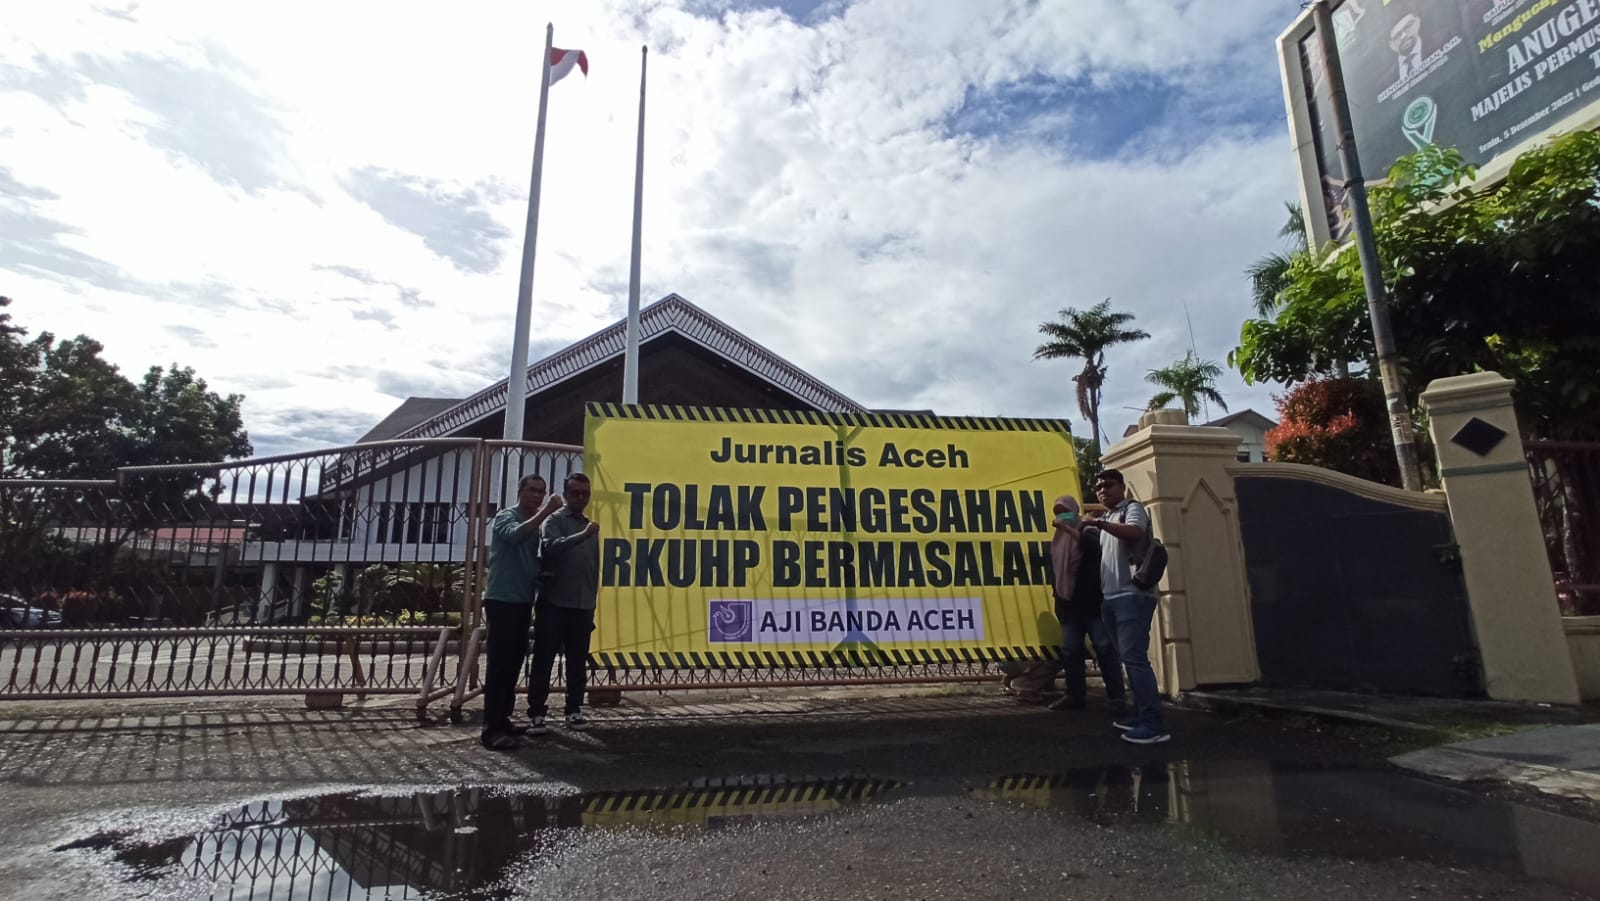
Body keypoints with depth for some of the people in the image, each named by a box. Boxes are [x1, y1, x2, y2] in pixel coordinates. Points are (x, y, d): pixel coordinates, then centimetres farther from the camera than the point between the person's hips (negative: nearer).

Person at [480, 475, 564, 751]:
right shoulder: (506, 516, -7)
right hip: (502, 599, -8)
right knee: (500, 662, -10)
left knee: (514, 661, 11)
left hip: (523, 601, 8)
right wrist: (545, 512, -35)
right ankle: (492, 728, -9)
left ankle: (502, 719, 20)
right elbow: (516, 535, -31)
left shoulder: (535, 524, 15)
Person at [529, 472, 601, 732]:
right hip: (554, 603, -4)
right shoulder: (554, 521, 0)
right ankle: (537, 711, 7)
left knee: (578, 661, 8)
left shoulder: (589, 526, 15)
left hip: (583, 606, 5)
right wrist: (582, 536, -36)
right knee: (544, 660, 0)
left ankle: (574, 710, 16)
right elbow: (551, 548, -21)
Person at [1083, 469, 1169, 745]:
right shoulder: (1107, 519, 23)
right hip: (1112, 597, 9)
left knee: (1134, 656, -14)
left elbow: (1134, 533, -22)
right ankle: (1141, 714, 19)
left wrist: (1099, 523, -26)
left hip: (1133, 595, -9)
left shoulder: (1132, 508, 0)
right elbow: (1095, 550, 25)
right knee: (1128, 656, 11)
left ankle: (1154, 724, -12)